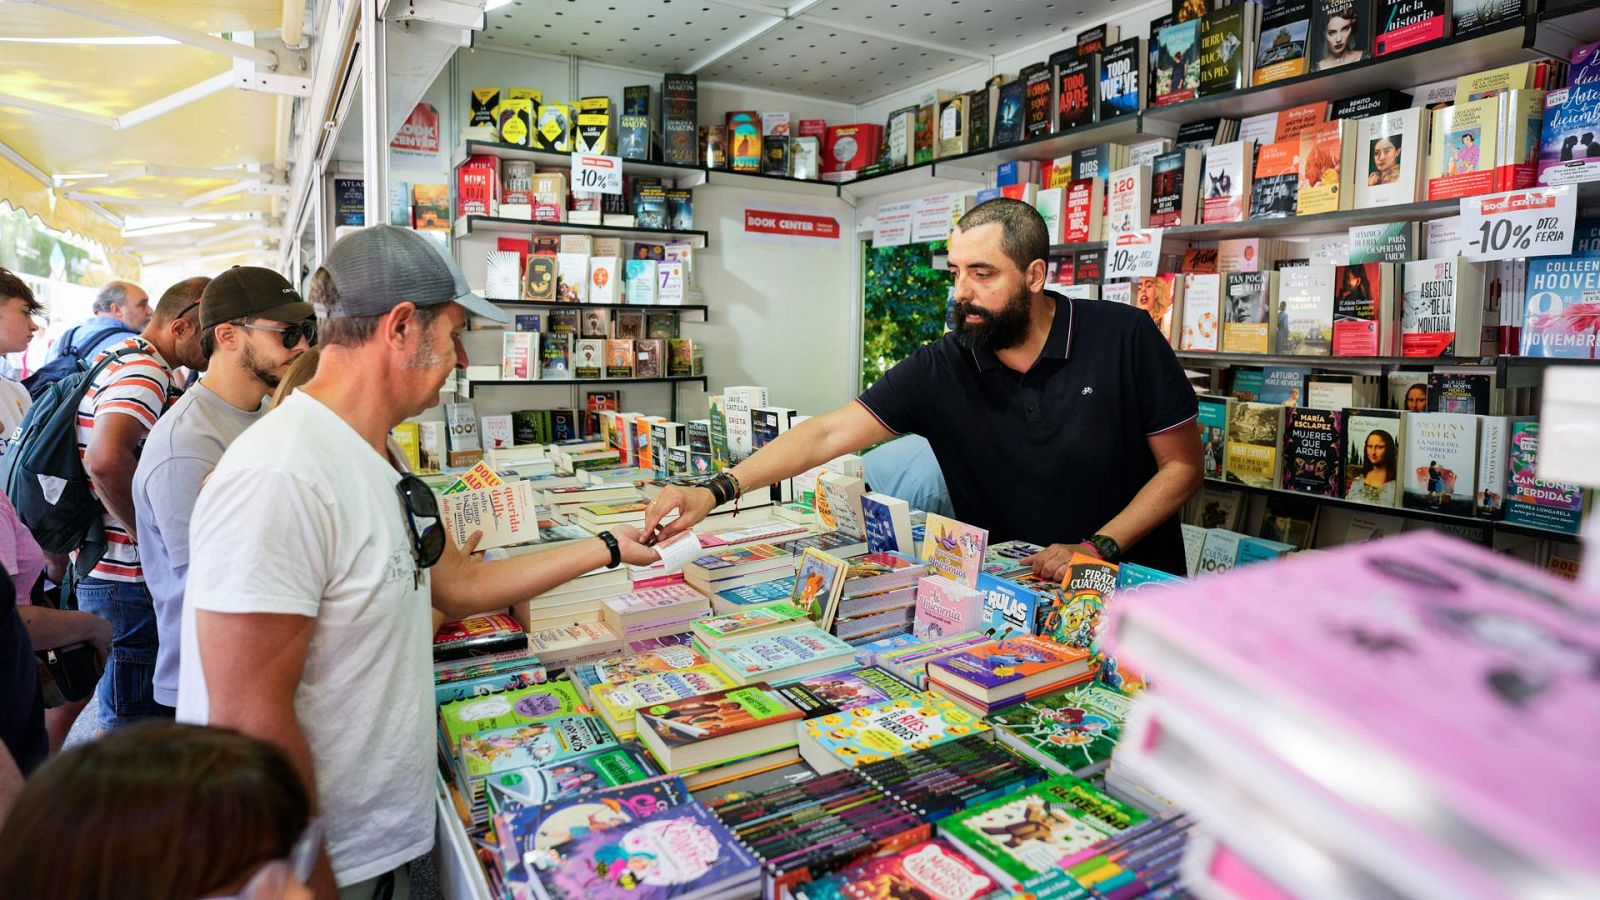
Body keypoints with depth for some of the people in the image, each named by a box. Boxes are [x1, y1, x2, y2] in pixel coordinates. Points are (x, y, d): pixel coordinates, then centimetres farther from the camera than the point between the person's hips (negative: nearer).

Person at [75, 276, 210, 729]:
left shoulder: (122, 357, 14)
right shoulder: (145, 370, -18)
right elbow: (106, 458, -35)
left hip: (102, 568, 10)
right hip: (127, 578, -10)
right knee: (136, 726, 1)